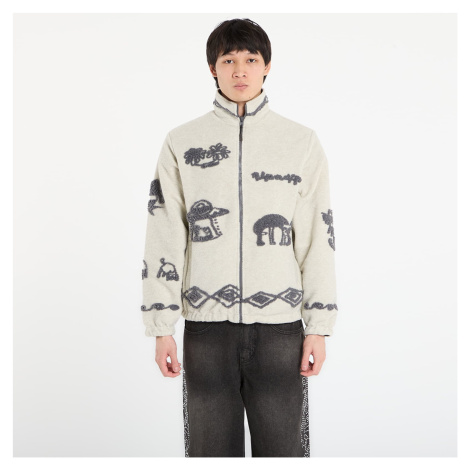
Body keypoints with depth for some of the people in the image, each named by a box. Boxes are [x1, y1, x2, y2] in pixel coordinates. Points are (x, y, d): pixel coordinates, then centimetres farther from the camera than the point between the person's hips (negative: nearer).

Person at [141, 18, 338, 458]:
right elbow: (163, 240, 3)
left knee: (284, 449, 6)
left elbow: (319, 239, 4)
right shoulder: (181, 143, 5)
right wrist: (162, 328, -1)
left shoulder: (302, 143, 5)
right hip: (207, 326, 0)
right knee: (210, 449, 9)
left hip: (279, 326, 0)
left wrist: (319, 326, 0)